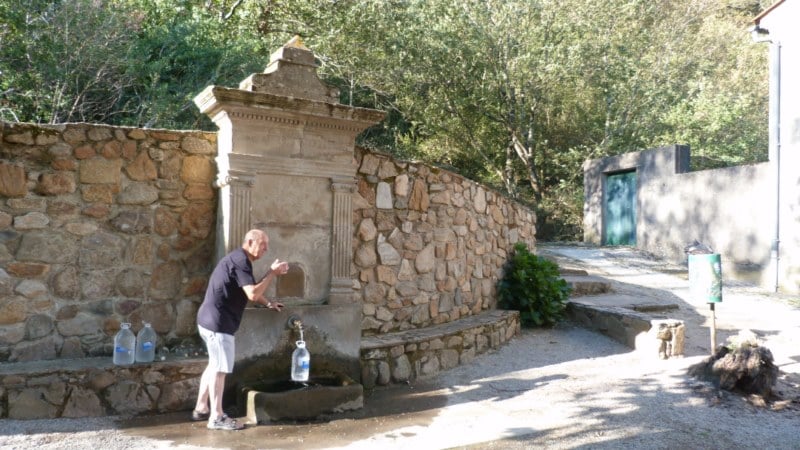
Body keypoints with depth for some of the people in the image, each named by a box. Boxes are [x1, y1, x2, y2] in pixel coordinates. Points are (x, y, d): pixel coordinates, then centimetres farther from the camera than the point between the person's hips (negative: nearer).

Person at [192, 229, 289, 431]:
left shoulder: (238, 259, 16)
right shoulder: (240, 261, -17)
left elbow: (249, 291, 28)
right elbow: (253, 294, -25)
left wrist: (269, 303, 20)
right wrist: (272, 273, -19)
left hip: (211, 320, 11)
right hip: (218, 322, -11)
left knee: (215, 365, 19)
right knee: (220, 368, -4)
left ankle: (201, 408, 27)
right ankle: (216, 417, 3)